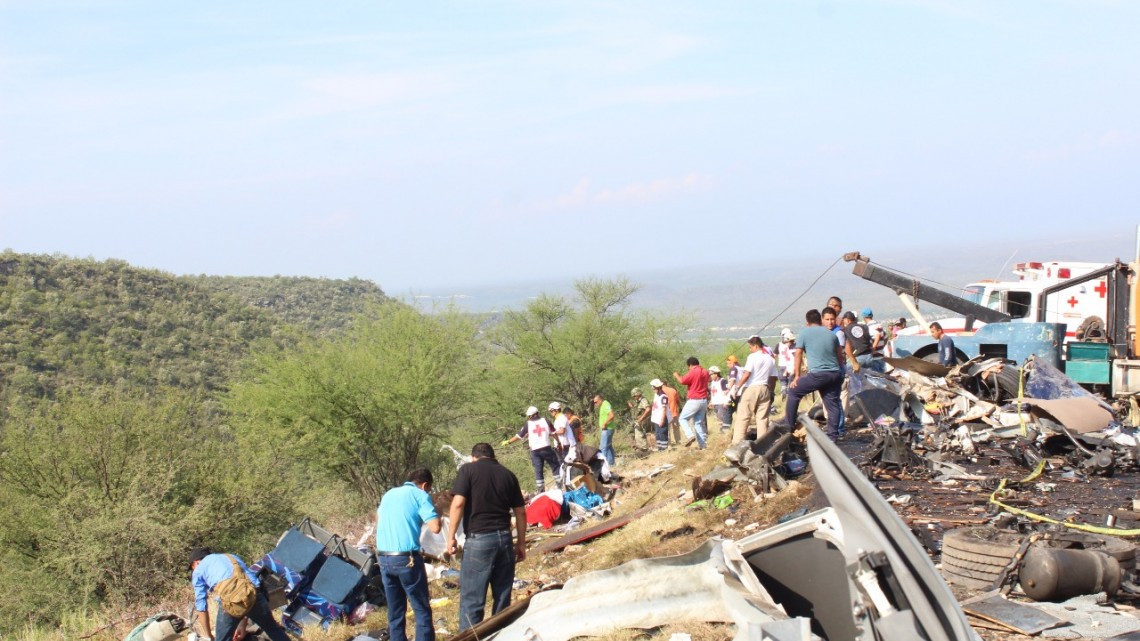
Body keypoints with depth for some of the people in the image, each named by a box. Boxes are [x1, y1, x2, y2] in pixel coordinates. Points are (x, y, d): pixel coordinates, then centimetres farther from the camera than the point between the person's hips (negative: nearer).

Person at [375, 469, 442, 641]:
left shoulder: (389, 494, 18)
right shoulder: (420, 495, -2)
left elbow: (378, 518, 37)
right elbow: (435, 527, -12)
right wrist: (437, 514, 8)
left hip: (383, 558, 6)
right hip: (406, 558, -6)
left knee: (395, 611, 13)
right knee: (422, 610, 1)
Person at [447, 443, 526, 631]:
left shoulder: (468, 470, 1)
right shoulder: (508, 474, 12)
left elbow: (458, 503, -11)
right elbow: (520, 512, 12)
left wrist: (451, 535, -4)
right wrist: (521, 543, 19)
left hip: (478, 539, -4)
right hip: (504, 538, 5)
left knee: (471, 600, -2)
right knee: (502, 598, 12)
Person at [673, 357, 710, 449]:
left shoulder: (693, 372, -13)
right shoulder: (705, 372, 12)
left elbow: (682, 381, -14)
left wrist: (676, 375, 4)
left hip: (694, 400, -7)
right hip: (704, 400, 7)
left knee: (683, 418, 4)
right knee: (699, 422, 11)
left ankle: (690, 435, -17)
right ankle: (702, 444, 3)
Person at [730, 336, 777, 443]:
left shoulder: (753, 357, -7)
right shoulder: (770, 359, 12)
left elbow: (747, 374, -15)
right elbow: (773, 378, 13)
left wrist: (737, 386, -12)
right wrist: (771, 392, 20)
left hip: (751, 389, -6)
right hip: (764, 389, 6)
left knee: (742, 418, -4)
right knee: (762, 419, 6)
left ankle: (737, 444, -8)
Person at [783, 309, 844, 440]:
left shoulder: (804, 333, 4)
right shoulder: (831, 334, 15)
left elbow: (798, 355, 1)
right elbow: (840, 356, 19)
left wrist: (797, 376, 6)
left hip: (817, 374, -4)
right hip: (835, 374, 4)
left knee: (793, 391, 11)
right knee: (833, 404, 8)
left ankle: (790, 426, 10)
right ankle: (833, 435, 4)